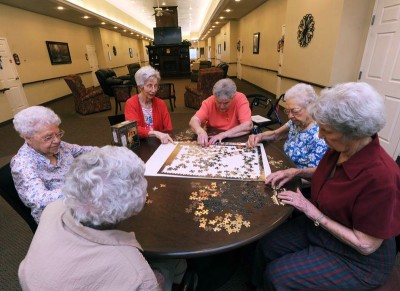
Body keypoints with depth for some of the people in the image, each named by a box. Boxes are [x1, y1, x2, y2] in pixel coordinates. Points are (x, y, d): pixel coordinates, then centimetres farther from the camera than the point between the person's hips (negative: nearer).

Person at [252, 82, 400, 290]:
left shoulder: (381, 176, -34)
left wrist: (312, 211, -24)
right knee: (266, 246, -1)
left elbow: (366, 245, -24)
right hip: (318, 225, 7)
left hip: (358, 259, -6)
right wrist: (296, 172, -5)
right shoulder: (340, 148, -11)